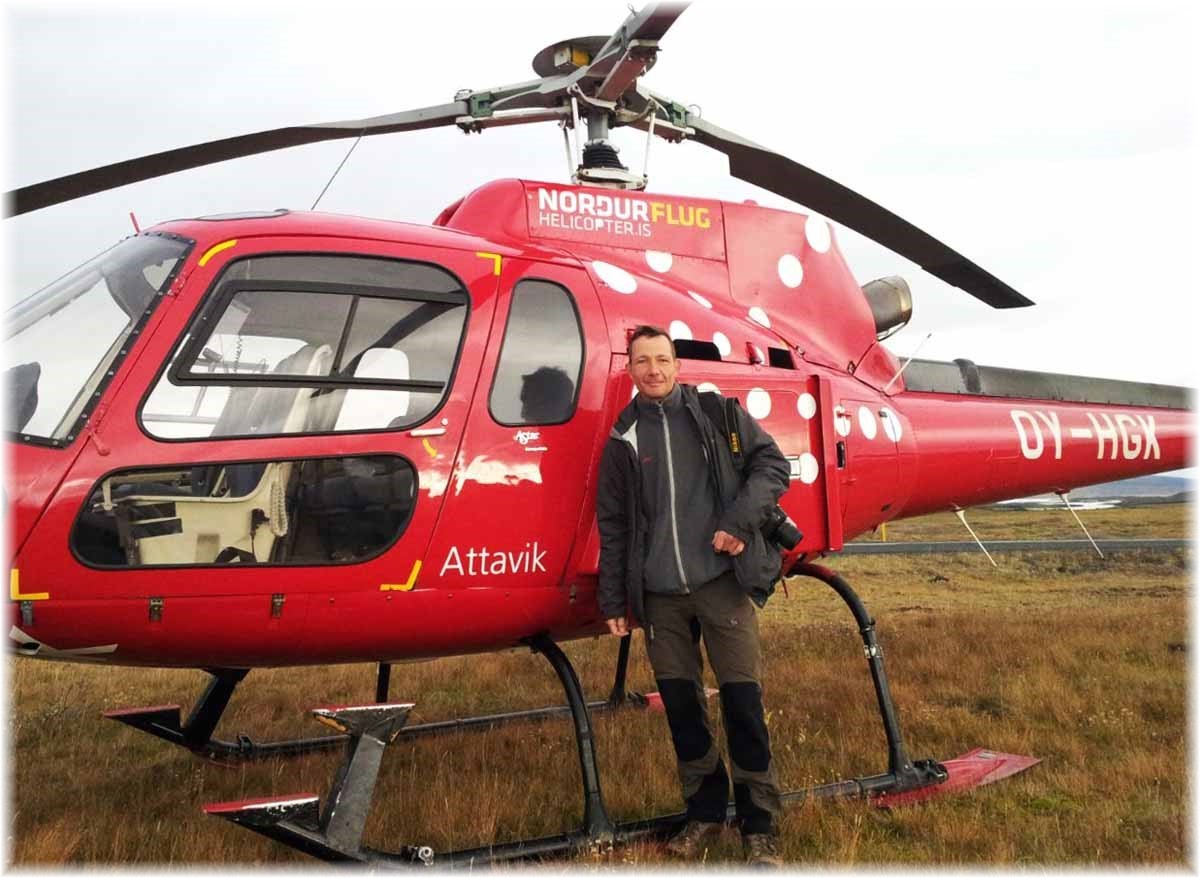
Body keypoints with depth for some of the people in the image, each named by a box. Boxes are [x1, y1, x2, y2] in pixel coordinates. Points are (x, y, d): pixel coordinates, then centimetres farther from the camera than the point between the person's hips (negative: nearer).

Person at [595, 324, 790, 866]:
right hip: (659, 594, 3)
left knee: (742, 698, -4)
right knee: (679, 703, 7)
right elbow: (612, 526, 12)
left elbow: (772, 463, 3)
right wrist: (613, 600, 9)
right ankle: (704, 812, 23)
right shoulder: (622, 440, 9)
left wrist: (742, 520, -13)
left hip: (721, 580, -2)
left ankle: (759, 827, 7)